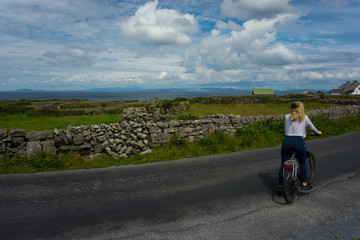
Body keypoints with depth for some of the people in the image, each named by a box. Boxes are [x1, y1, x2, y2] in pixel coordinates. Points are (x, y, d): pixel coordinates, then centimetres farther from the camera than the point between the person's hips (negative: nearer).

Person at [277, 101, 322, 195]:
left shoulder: (287, 117, 10)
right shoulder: (304, 117, 7)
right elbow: (311, 126, 22)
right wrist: (317, 132, 42)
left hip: (287, 141, 2)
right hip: (298, 141, -2)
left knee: (283, 165, 9)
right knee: (302, 163, 20)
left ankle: (280, 186, 13)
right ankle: (304, 184, 27)